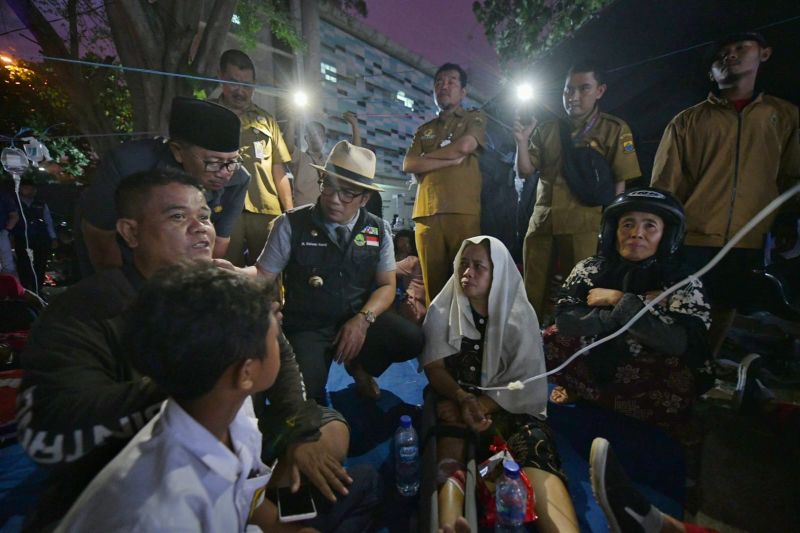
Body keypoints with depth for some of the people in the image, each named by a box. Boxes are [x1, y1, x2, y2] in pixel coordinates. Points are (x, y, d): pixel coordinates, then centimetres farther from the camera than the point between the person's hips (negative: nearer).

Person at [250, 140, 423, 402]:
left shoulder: (378, 230, 0)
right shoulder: (291, 224, -9)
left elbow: (386, 285, 2)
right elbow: (263, 276, -3)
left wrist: (362, 320, -15)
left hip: (359, 319, 3)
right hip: (306, 327, -3)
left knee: (411, 339, -21)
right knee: (303, 393, -28)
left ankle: (358, 364, 10)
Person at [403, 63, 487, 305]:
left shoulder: (475, 118, 16)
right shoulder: (424, 129, 25)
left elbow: (464, 146, -6)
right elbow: (408, 165, 8)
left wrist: (427, 157, 7)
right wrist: (451, 159, -2)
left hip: (463, 212, -3)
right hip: (427, 214, 3)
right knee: (433, 283, 1)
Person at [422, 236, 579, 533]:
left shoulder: (520, 315, 0)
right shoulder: (443, 309, 0)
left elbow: (527, 382, -5)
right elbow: (434, 367, -4)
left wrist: (480, 404, -20)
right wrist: (463, 399, -24)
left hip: (509, 405, 0)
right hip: (455, 397, 0)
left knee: (533, 442, -33)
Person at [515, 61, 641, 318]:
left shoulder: (615, 129, 5)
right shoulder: (546, 129, 14)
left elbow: (620, 182, 2)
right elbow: (525, 172, 8)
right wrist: (522, 141, -8)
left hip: (585, 227, -3)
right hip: (541, 225, 3)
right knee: (533, 295, 8)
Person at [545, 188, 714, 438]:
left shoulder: (685, 284, -11)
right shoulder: (591, 268, -8)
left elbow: (678, 341, -30)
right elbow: (564, 320, -22)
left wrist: (621, 301, -24)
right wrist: (630, 309, -24)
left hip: (648, 386, 0)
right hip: (593, 368, 1)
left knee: (680, 375, -32)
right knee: (551, 339, -23)